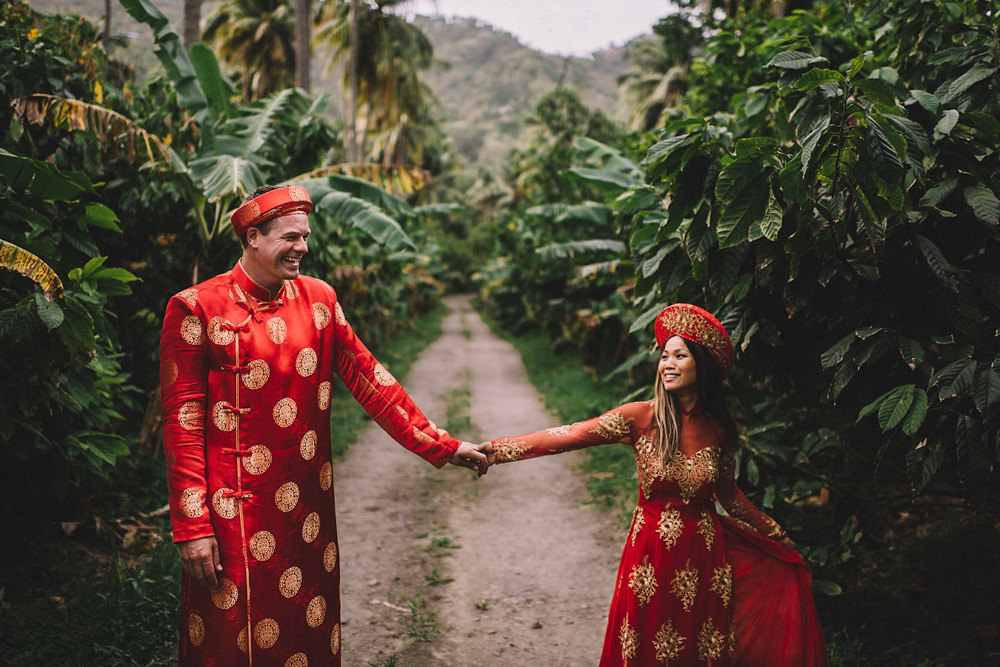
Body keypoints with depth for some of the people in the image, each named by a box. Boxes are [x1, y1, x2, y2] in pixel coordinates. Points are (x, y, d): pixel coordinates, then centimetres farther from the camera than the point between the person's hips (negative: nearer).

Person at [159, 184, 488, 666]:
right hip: (233, 514, -4)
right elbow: (182, 424, -9)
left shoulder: (318, 300, 5)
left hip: (308, 511, 4)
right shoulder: (196, 309, -9)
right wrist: (191, 527, -13)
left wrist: (441, 446, 0)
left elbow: (368, 379, 5)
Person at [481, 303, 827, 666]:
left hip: (705, 554, 2)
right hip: (653, 551, -2)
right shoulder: (640, 417, -10)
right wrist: (491, 450, -25)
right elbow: (566, 437, -17)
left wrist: (775, 534, 23)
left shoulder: (719, 430, -1)